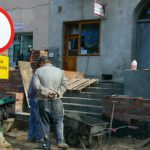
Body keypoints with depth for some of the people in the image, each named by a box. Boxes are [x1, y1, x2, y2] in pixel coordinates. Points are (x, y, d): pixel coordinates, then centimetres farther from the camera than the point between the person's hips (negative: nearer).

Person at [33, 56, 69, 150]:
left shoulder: (38, 71, 1)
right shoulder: (60, 71, 9)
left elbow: (37, 86, -12)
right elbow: (64, 84, -2)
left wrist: (47, 92, -13)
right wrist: (57, 93, -9)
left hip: (43, 100, -1)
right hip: (56, 100, 1)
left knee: (45, 122, 8)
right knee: (59, 121, 12)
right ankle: (60, 141, -1)